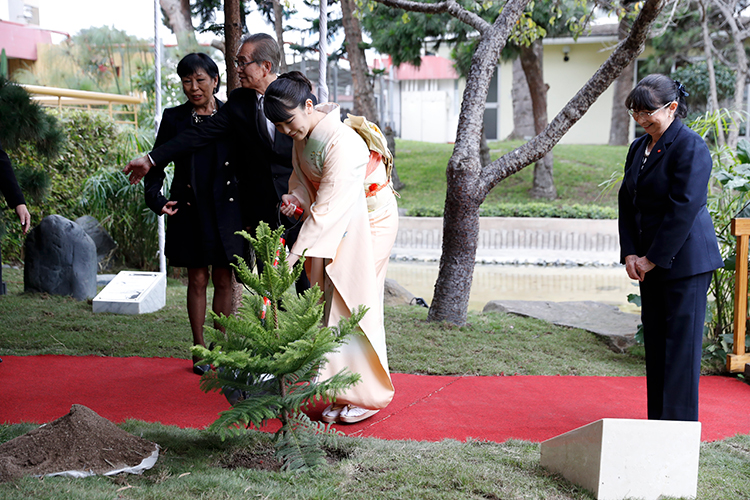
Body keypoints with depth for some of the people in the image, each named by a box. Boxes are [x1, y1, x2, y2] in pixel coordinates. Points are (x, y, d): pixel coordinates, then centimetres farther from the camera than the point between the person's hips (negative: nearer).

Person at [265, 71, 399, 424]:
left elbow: (328, 208, -30)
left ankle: (366, 395, 5)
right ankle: (343, 394, 12)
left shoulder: (341, 142, -28)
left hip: (369, 220, -8)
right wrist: (296, 197, -7)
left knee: (353, 303, -8)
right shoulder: (303, 137, -1)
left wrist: (295, 254, -31)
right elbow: (303, 177, 16)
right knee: (333, 301, 5)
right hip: (339, 223, 8)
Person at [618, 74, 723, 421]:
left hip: (684, 260, -8)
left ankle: (680, 422, 6)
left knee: (681, 340, -3)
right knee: (654, 340, 12)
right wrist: (630, 254, -1)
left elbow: (684, 209, -19)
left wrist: (652, 258, -16)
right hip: (650, 262, 8)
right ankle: (657, 420, 22)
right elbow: (627, 202, 11)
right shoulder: (639, 147, 12)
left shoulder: (691, 147, -13)